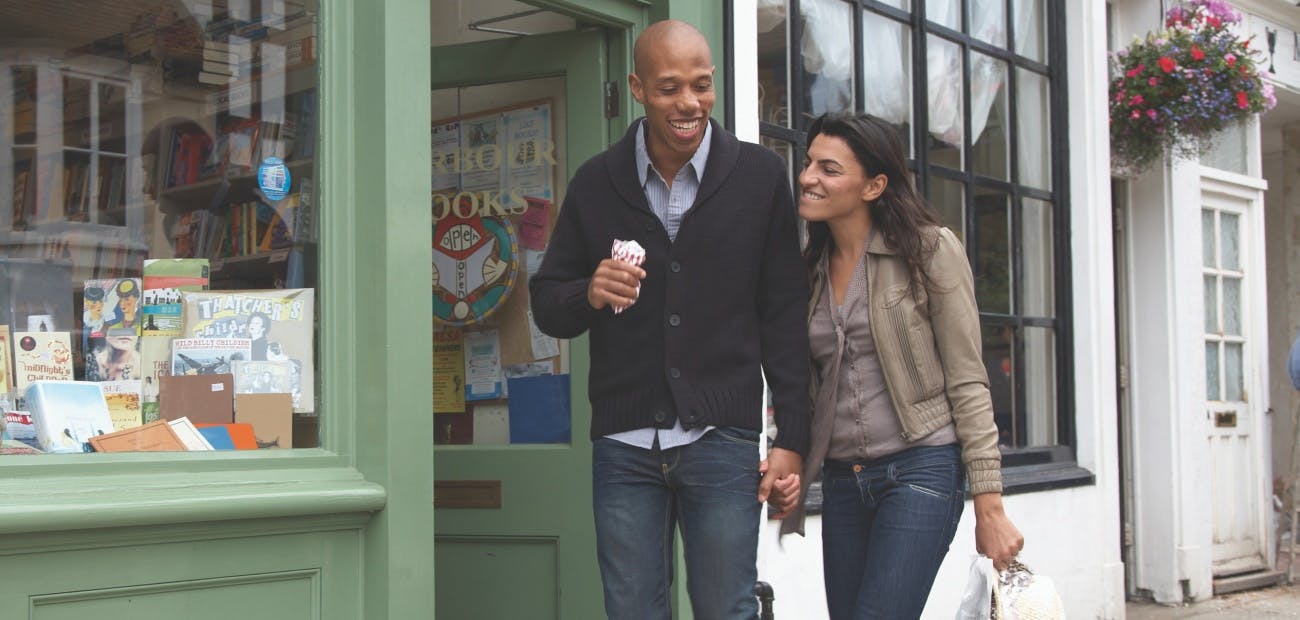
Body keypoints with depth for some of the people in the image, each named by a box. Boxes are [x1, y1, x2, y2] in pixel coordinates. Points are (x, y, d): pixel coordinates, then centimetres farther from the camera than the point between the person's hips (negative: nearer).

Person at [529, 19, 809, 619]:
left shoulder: (760, 176, 2)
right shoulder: (596, 183, 6)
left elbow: (785, 318, 3)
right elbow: (545, 304, 10)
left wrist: (791, 440, -1)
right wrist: (589, 294, -14)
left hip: (723, 440, -1)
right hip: (624, 443, 2)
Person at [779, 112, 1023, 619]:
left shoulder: (930, 251, -6)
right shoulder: (811, 269, 10)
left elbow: (967, 382, -8)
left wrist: (989, 506, -11)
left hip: (920, 469, -6)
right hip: (841, 481, 6)